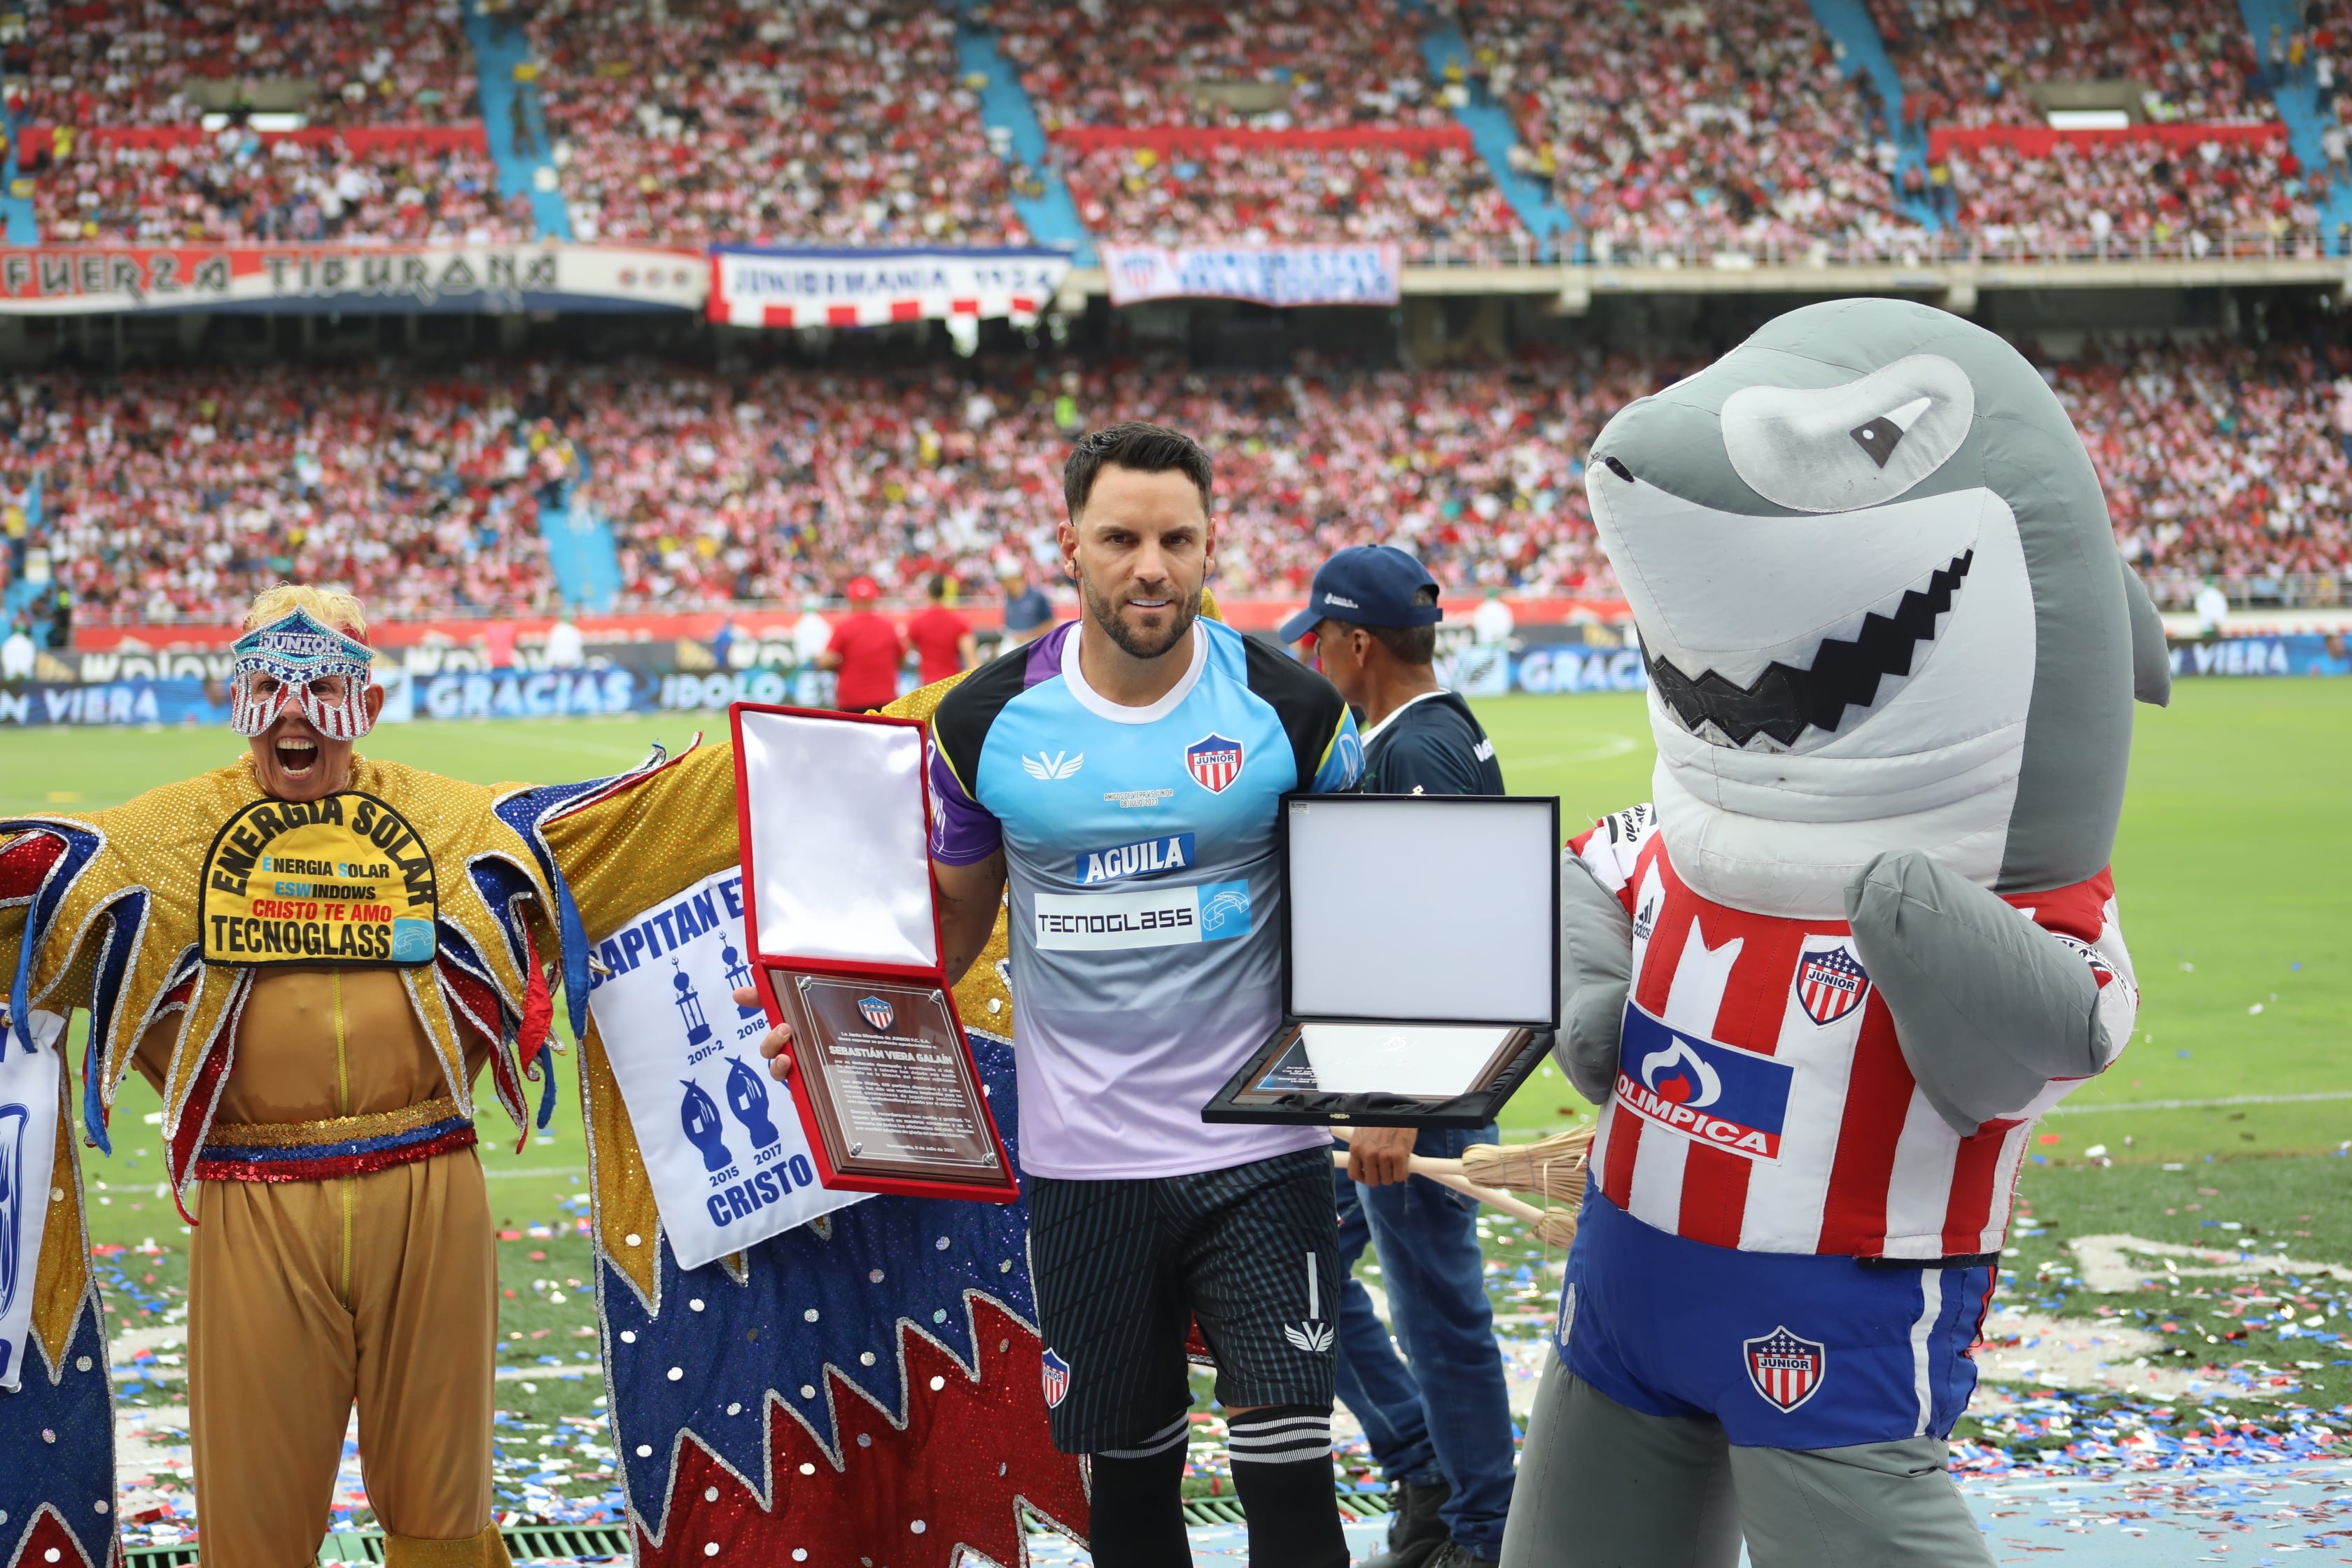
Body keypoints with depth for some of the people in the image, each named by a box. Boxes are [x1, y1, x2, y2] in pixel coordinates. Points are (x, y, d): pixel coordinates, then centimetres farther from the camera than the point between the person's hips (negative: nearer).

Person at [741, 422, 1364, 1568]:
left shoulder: (1291, 710, -4)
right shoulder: (989, 722, -2)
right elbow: (955, 912, 12)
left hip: (1260, 1153, -2)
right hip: (1084, 1162, 2)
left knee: (1285, 1474, -7)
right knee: (1128, 1474, 11)